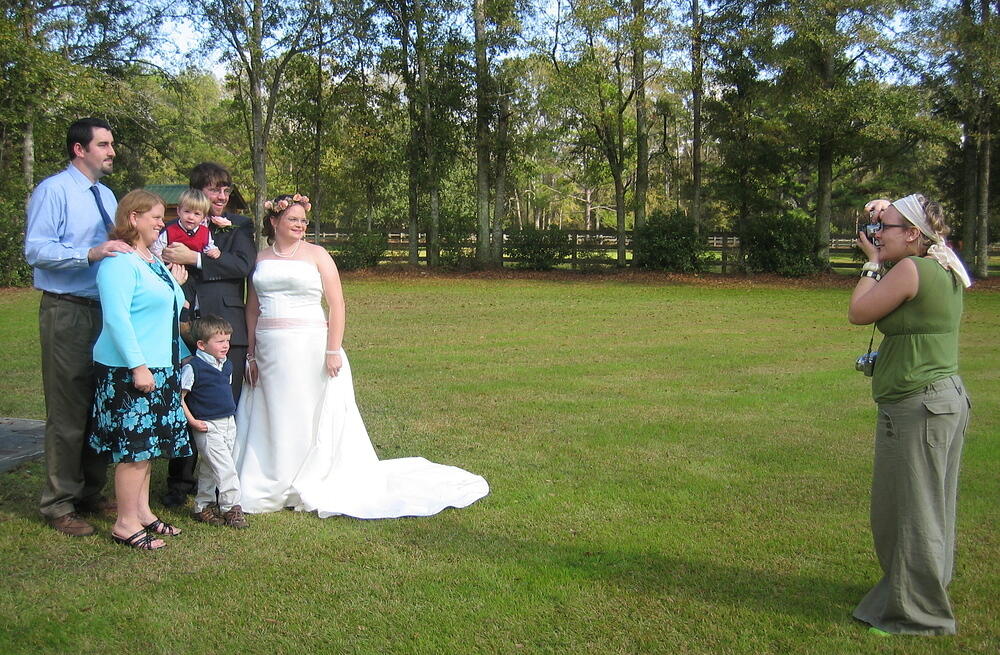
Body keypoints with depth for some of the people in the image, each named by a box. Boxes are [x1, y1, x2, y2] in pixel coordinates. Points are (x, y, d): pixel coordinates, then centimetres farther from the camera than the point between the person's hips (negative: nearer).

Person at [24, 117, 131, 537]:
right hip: (67, 312, -8)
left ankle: (91, 493, 27)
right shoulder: (53, 190, -8)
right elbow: (35, 249, -18)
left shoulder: (106, 195, 15)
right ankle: (59, 505, 6)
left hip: (106, 310, 8)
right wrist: (90, 253, -29)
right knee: (67, 411, -5)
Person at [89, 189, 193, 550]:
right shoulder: (119, 262, -14)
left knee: (147, 444, 14)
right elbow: (116, 318, -22)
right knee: (133, 446, -5)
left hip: (160, 367, 10)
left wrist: (174, 282, 15)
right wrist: (138, 366, -24)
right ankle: (126, 524, 4)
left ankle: (142, 512, 23)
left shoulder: (153, 260, 17)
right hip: (130, 370, -10)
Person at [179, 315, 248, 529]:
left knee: (209, 467, 16)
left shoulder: (227, 365, 10)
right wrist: (192, 421, -15)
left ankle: (203, 505, 25)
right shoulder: (192, 367, -14)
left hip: (228, 423, 7)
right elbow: (179, 397, -12)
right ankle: (231, 507, -3)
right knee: (225, 467, -10)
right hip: (207, 426, -7)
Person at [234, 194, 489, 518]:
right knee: (271, 419, 7)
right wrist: (251, 354, 8)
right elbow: (252, 308, 13)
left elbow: (337, 304, -4)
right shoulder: (261, 258, 11)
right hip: (269, 352, 3)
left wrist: (333, 350, -12)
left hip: (310, 349, -3)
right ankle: (268, 486, 19)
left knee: (312, 417, 2)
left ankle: (311, 485, 15)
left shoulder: (316, 255, 1)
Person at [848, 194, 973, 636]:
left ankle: (916, 615, 13)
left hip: (916, 407, -10)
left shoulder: (910, 269, -18)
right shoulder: (945, 271, 9)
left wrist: (874, 263, 1)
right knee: (931, 507, 20)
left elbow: (858, 313, -11)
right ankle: (928, 594, 35)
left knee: (909, 511, 1)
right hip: (949, 398, 10)